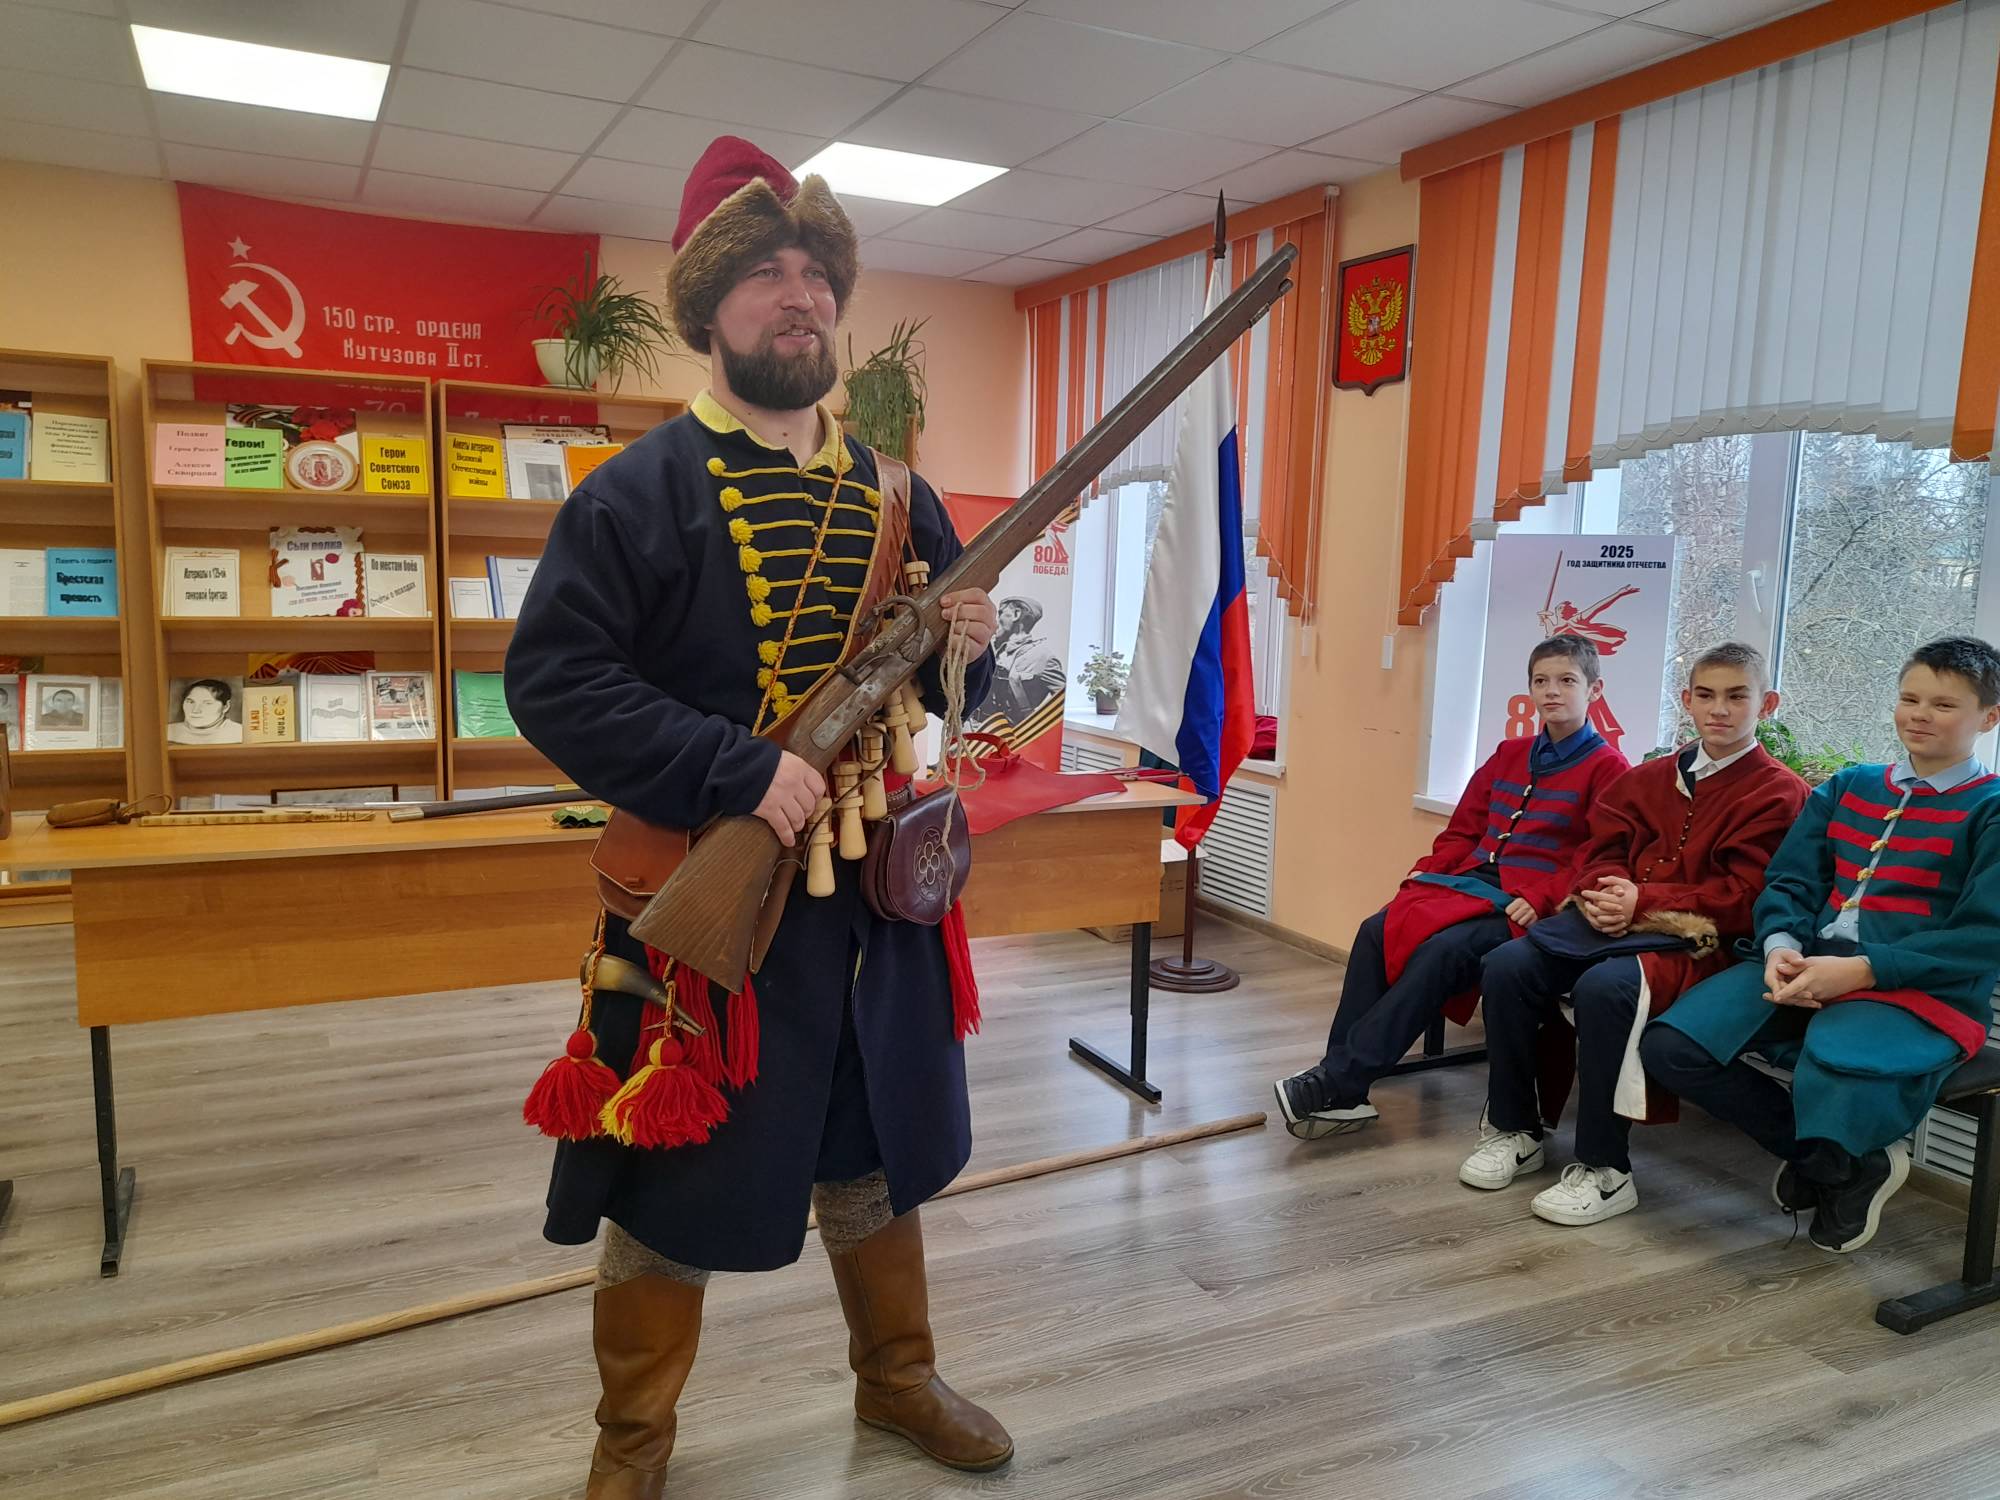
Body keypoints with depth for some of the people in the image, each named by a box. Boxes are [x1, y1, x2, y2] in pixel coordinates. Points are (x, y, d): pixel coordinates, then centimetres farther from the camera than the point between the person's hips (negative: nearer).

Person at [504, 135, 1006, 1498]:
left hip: (878, 885, 5)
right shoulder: (641, 490, -8)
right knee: (677, 1176, 8)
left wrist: (968, 649, -9)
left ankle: (898, 1377, 43)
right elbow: (551, 677, -16)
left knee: (880, 1145, 19)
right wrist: (737, 773, -24)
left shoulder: (895, 492, 9)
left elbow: (938, 686, 15)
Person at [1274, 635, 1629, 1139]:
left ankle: (1337, 1081, -30)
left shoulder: (1606, 767, 1)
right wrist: (1429, 870, 6)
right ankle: (1342, 1094, -21)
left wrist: (1540, 899, -20)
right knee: (1377, 931, -19)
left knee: (1442, 950, -32)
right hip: (1467, 883, 7)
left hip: (1521, 906, -6)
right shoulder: (1509, 755, 21)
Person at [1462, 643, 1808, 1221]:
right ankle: (1513, 1130, -2)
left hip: (1692, 937, -6)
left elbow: (1744, 896, -10)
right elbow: (1601, 848, 17)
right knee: (1506, 965, -19)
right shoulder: (1651, 777, 19)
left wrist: (1644, 902, -16)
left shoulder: (1778, 793, 0)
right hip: (1612, 915, 6)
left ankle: (1604, 1171, -20)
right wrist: (1601, 891, -7)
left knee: (1603, 988, -36)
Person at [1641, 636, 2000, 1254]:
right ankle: (1823, 1155, 5)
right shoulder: (1846, 788, 19)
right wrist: (1780, 948, -10)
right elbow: (1790, 883, 13)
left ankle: (1846, 1162, 1)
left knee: (1829, 1076, -39)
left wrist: (1861, 970, -19)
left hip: (1922, 991, -5)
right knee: (1669, 1046, -17)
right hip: (1807, 968, 5)